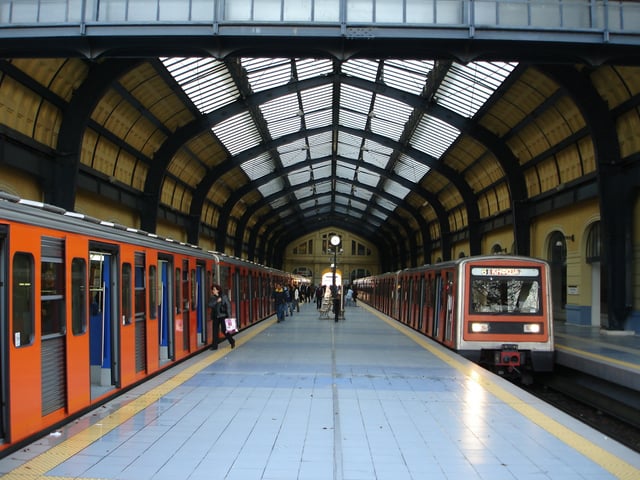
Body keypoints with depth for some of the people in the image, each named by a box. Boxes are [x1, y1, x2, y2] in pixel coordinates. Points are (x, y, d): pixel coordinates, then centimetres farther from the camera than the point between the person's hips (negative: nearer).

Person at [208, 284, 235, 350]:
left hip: (223, 316, -4)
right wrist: (216, 301, -20)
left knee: (224, 330, -5)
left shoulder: (224, 297, -5)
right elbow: (210, 304, -7)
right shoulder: (212, 297, 7)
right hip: (215, 316, 4)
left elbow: (228, 306, -6)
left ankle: (232, 342, 18)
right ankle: (214, 346, 9)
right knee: (215, 331, 3)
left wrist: (228, 315, -11)